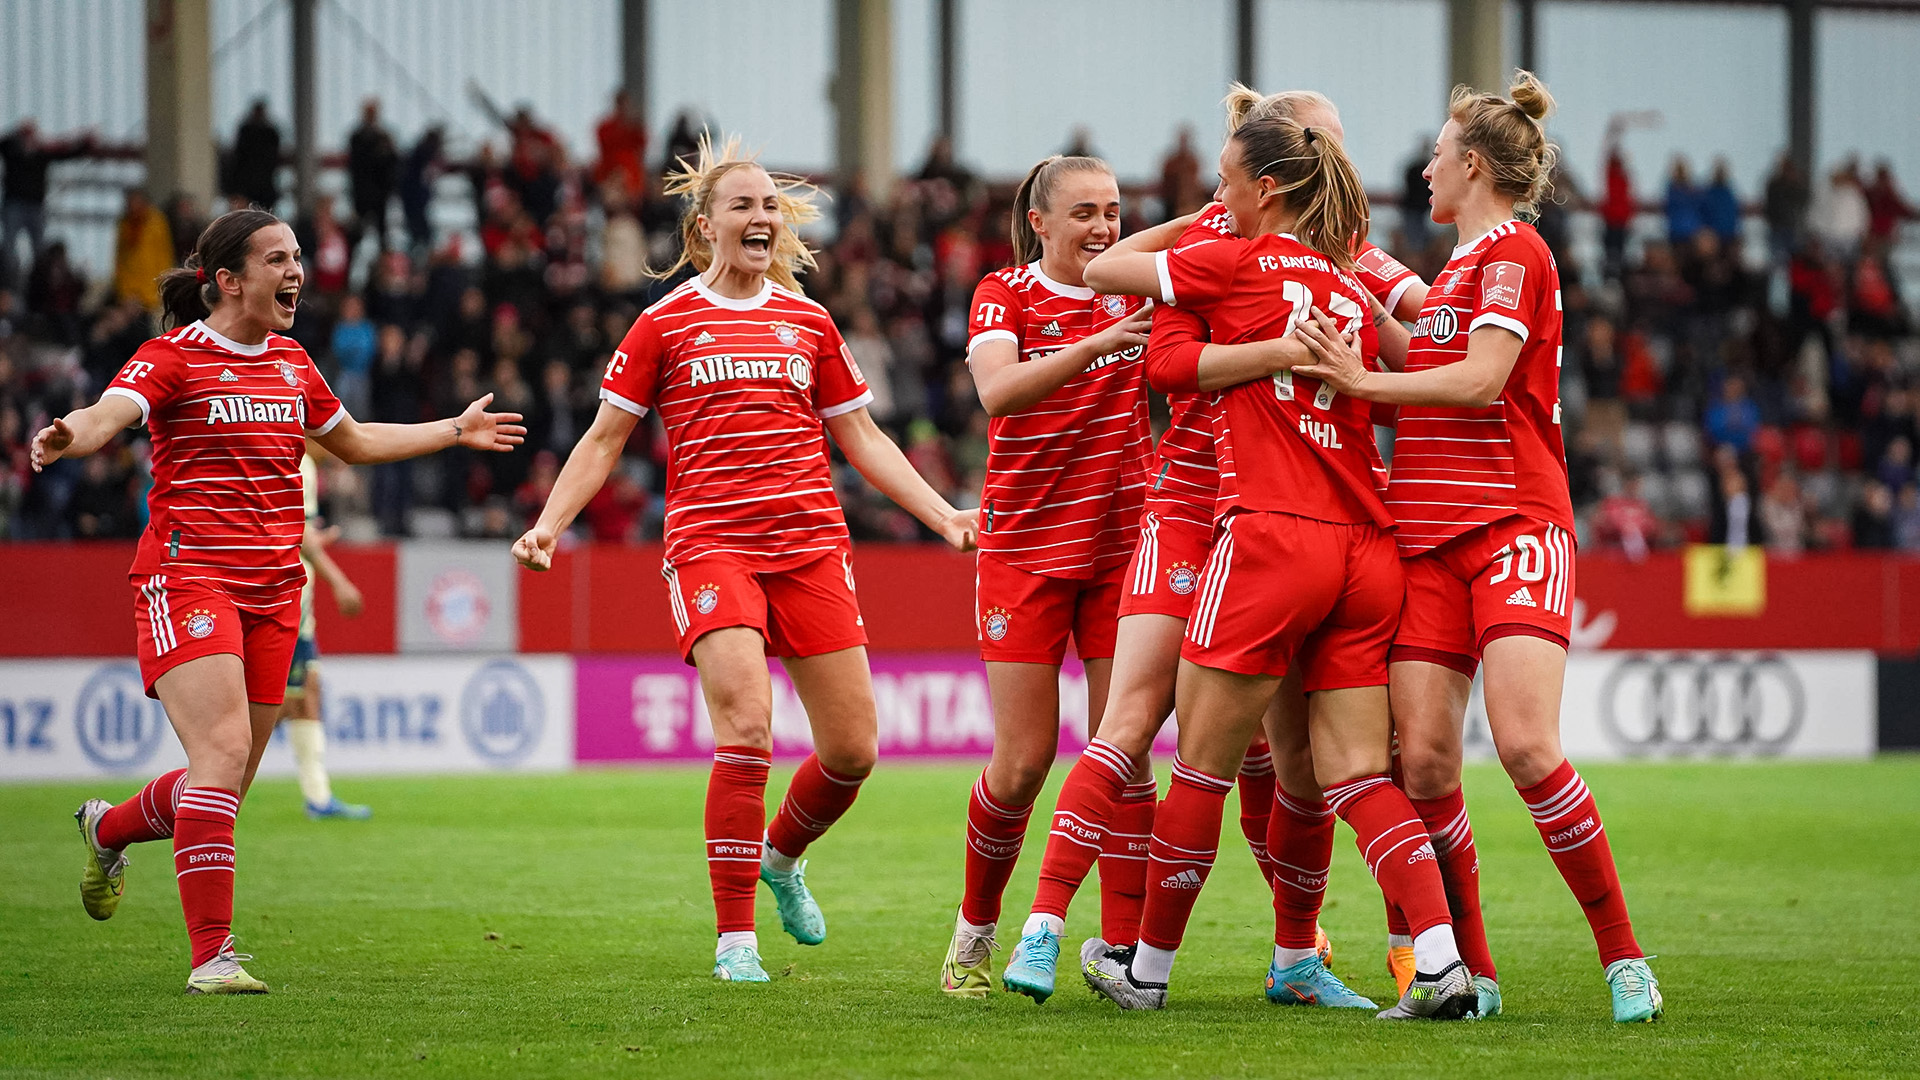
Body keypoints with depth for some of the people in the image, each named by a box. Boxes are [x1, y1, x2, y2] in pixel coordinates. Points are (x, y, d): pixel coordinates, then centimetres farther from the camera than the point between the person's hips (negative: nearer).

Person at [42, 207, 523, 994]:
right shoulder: (173, 359, -5)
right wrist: (66, 437, -47)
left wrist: (455, 431, 35)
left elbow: (353, 442, 33)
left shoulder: (291, 363, 15)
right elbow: (107, 415, -24)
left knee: (227, 783, 8)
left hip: (271, 591, 7)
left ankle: (109, 828, 40)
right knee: (222, 749, -21)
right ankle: (212, 954, -19)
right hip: (189, 576, -7)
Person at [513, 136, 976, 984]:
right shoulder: (664, 325, 5)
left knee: (852, 749, 0)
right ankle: (735, 937, -13)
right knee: (746, 725, -21)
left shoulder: (808, 322, 14)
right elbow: (604, 439, 9)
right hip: (709, 542, -4)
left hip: (811, 545, 4)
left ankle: (782, 856, 32)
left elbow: (862, 439, 20)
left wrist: (942, 515, 12)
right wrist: (548, 525, -4)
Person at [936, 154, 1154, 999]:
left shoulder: (1136, 291, 3)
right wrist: (1097, 344, -37)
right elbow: (997, 391, -23)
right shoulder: (1004, 294, -4)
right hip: (1025, 548, -2)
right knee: (1023, 762, -2)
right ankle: (975, 931, 19)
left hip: (1121, 545, 2)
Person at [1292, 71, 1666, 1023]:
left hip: (1514, 525, -8)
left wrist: (1364, 380, -9)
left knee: (1525, 742, -21)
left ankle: (1624, 958, -11)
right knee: (1422, 758, -5)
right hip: (1426, 537, 8)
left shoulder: (1515, 251, -3)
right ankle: (1468, 973, 3)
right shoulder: (1456, 267, 24)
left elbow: (1479, 380, -15)